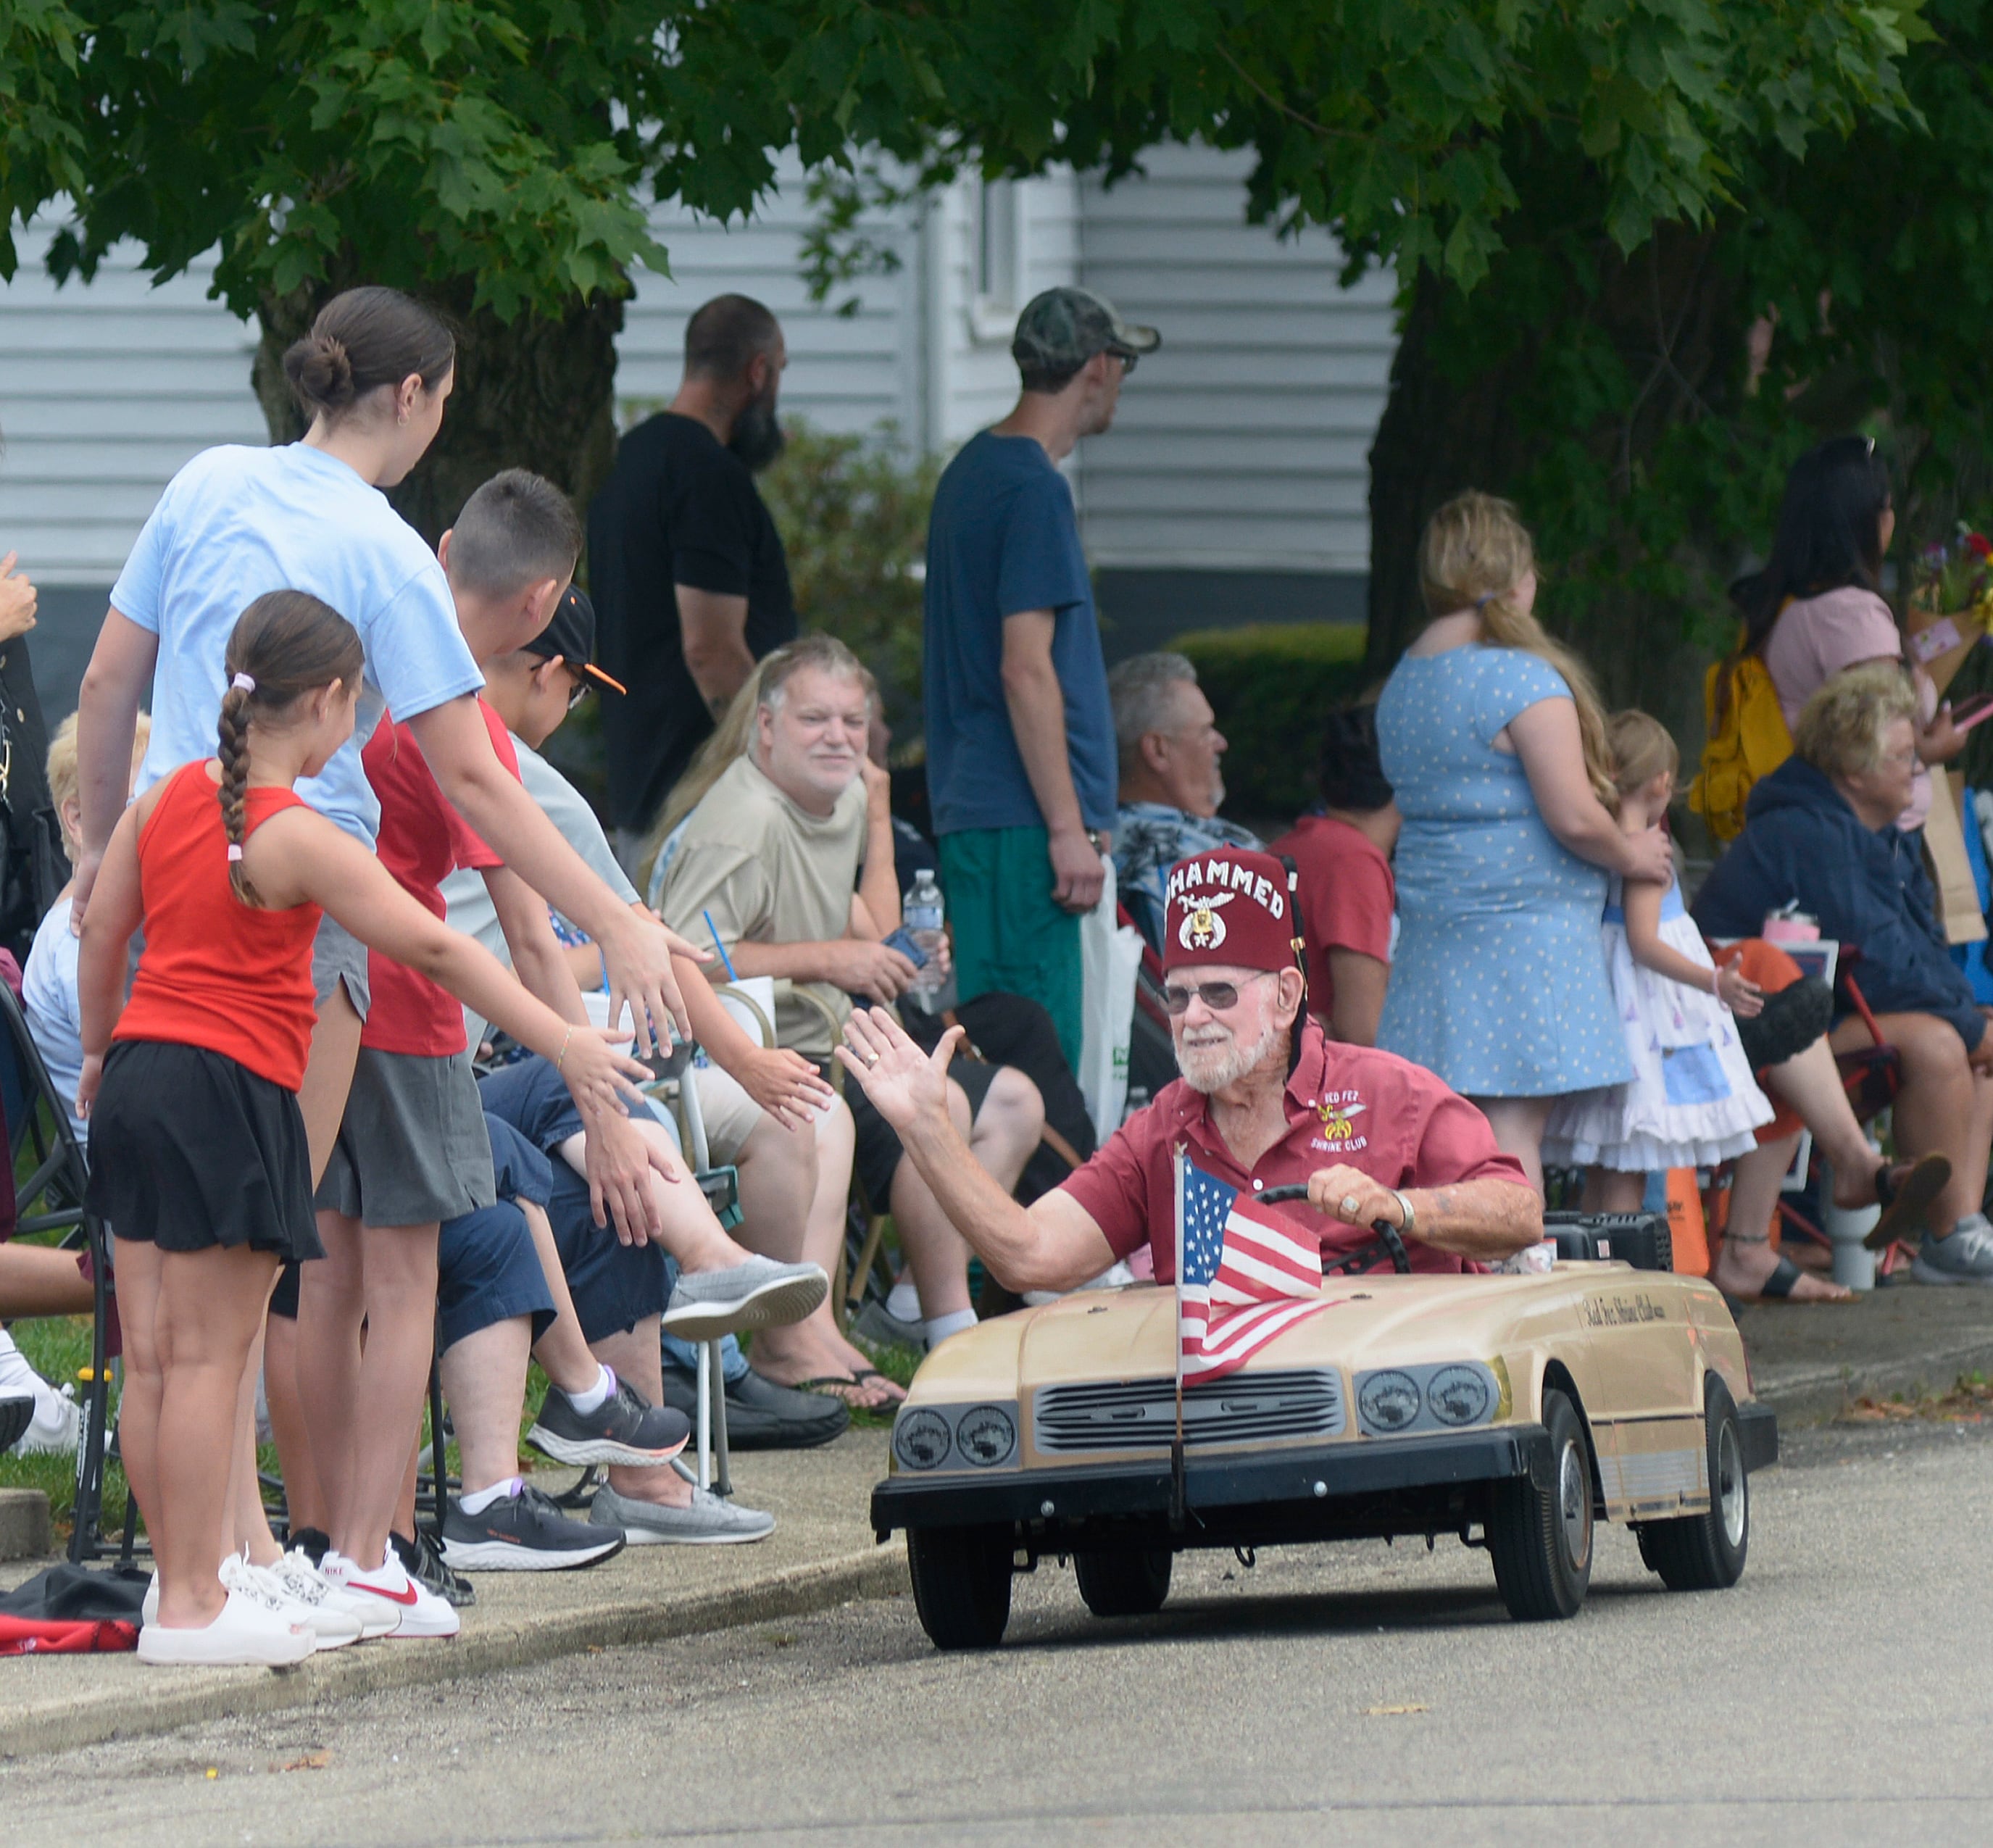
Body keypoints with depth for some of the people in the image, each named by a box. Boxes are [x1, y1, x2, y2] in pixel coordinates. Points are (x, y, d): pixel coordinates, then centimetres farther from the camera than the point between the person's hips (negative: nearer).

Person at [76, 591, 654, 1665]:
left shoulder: (166, 799, 7)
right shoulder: (298, 839, -13)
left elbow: (101, 933, 15)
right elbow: (436, 951, -15)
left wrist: (100, 1051, 31)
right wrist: (563, 1044, -14)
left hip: (137, 1082, 7)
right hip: (229, 1092, -7)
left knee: (151, 1355, 9)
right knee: (209, 1356, -4)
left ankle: (183, 1586, 16)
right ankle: (191, 1606, -3)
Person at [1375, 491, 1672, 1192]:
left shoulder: (1400, 685, 11)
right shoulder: (1522, 680, -14)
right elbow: (1573, 818, -18)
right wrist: (1633, 855, 3)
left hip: (1431, 931, 8)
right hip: (1523, 935, -8)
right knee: (1514, 1125, -9)